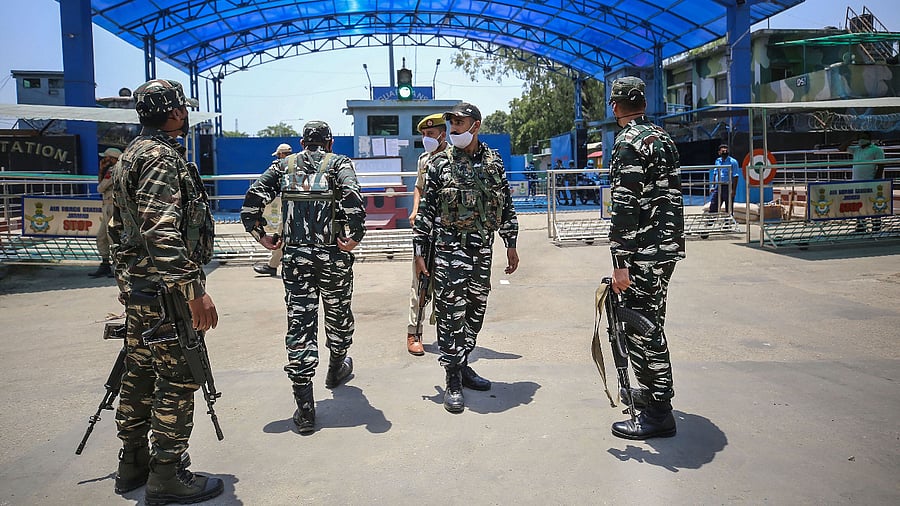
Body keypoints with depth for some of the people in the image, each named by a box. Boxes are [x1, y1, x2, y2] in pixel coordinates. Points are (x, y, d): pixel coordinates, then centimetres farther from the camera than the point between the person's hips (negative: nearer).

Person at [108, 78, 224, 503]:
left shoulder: (131, 156, 17)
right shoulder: (163, 157, -16)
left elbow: (119, 227, 21)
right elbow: (161, 233, -27)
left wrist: (127, 278, 26)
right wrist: (195, 290, -27)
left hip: (136, 290, 10)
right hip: (166, 292, -10)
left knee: (140, 373, 17)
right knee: (177, 381, -2)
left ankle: (132, 464, 29)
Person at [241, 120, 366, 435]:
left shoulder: (284, 165, 11)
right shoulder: (339, 163, 2)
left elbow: (252, 200, -2)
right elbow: (352, 197, -19)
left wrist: (261, 236, 4)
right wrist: (355, 236, -14)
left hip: (295, 257, 2)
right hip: (334, 256, -1)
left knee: (299, 326, 2)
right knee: (338, 316, 21)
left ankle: (305, 409, 0)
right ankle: (337, 370, 45)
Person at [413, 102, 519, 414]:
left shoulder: (494, 162, 8)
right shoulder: (440, 163, -1)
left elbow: (506, 204, 13)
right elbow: (426, 209, -1)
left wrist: (511, 244, 11)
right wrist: (419, 251, -4)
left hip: (483, 249, 4)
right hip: (449, 249, -4)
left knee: (475, 310, 11)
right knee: (451, 313, -4)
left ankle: (462, 365, 27)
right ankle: (453, 381, 3)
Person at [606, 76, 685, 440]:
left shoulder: (628, 144, -14)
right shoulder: (661, 136, 15)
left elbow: (625, 208, -21)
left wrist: (620, 263, -20)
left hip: (644, 252, -10)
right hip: (668, 246, 10)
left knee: (641, 328, -3)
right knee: (650, 322, 21)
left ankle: (658, 413, 3)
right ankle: (654, 390, 36)